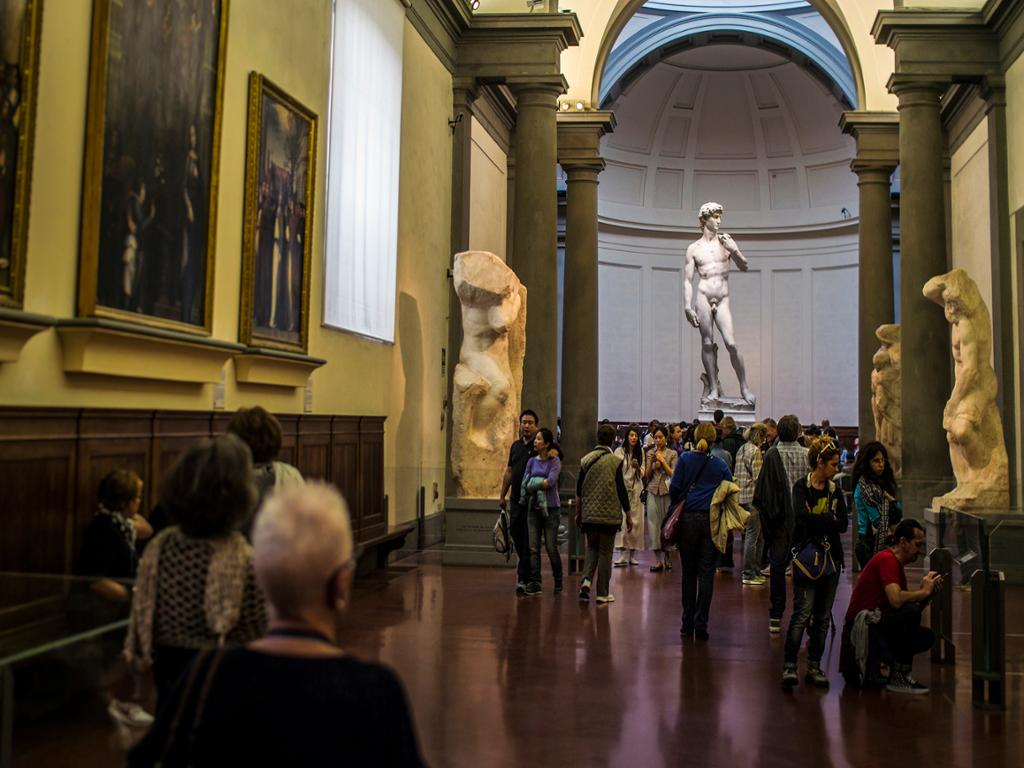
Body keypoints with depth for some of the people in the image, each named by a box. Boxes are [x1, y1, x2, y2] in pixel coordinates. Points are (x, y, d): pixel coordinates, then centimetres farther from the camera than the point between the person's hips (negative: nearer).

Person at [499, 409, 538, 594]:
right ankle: (529, 571, 26)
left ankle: (523, 579, 0)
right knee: (515, 534, 9)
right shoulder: (516, 446, 14)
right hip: (515, 500, 6)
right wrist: (502, 495, 16)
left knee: (529, 542, -4)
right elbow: (509, 472, 17)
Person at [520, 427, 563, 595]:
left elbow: (551, 481, -16)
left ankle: (558, 581, 19)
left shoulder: (554, 461, -3)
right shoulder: (532, 461, 10)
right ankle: (534, 583, 1)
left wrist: (534, 484, -6)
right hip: (533, 508, 4)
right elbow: (525, 483, 3)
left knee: (551, 547, 1)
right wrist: (542, 484, -10)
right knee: (533, 547, -2)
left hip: (550, 508, -4)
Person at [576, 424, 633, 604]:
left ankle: (586, 580, -5)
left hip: (589, 514, 3)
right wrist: (628, 516, 2)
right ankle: (602, 594, 9)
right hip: (609, 515, -3)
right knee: (605, 552, 6)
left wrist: (578, 513, 18)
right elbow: (621, 490, -7)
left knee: (592, 548, 18)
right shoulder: (615, 461, -7)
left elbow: (579, 489, 7)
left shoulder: (586, 460, 3)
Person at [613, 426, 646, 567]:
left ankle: (632, 555, 12)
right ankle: (622, 555, -13)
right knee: (622, 521, -11)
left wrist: (637, 467, -10)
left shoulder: (640, 452, 9)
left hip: (636, 490, 3)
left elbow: (642, 474, 9)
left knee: (636, 521, 3)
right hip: (622, 489, -3)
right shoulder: (619, 451, -1)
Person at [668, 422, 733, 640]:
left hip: (689, 519, 0)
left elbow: (674, 489, -5)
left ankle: (688, 623, 15)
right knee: (706, 573, 3)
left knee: (689, 573, 10)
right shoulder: (720, 464, 2)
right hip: (712, 521, 0)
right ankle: (701, 625, 0)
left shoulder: (685, 459, -2)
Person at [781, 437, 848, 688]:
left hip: (831, 557, 6)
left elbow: (843, 524, 1)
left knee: (823, 616, 7)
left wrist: (817, 521, -11)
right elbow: (802, 517, -19)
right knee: (803, 613, -11)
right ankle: (789, 665, -7)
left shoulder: (835, 490, 12)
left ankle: (814, 666, 15)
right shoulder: (801, 487, -3)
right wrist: (829, 520, -8)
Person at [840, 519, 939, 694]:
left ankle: (871, 664, 12)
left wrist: (927, 591, 0)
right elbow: (896, 600, -29)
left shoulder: (896, 563, 17)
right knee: (909, 612, -28)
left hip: (875, 625, 10)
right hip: (861, 625, -10)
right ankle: (899, 677, -16)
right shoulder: (887, 559, -13)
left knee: (926, 637, 5)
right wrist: (924, 591, -13)